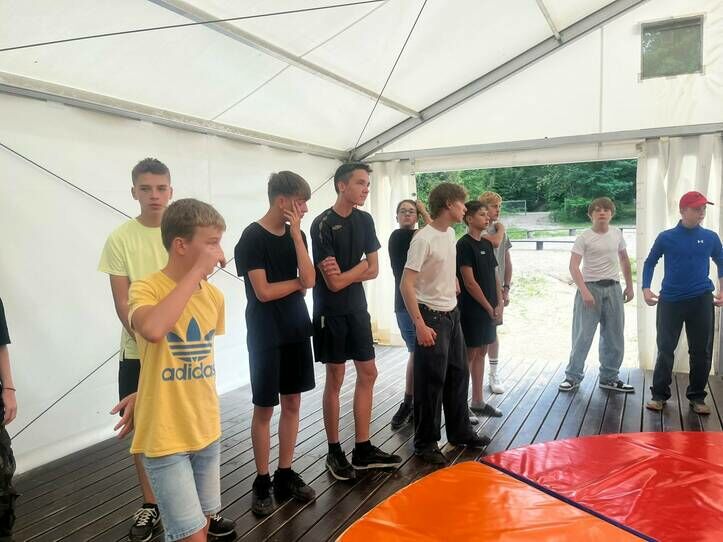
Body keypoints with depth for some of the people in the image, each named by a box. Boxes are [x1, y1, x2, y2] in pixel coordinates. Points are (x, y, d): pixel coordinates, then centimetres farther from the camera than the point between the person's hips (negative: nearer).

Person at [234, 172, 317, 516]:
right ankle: (262, 482, 20)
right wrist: (297, 282, -3)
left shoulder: (296, 235, 5)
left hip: (296, 331, 6)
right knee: (264, 408, 5)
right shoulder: (253, 237, -12)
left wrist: (296, 233, -12)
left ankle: (285, 475, 25)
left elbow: (309, 280, -7)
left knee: (292, 403, 11)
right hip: (265, 336, -6)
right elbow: (263, 292, -17)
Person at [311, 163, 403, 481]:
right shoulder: (323, 225, -15)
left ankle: (363, 450, 21)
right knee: (335, 379, 2)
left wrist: (344, 274, -13)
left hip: (357, 308, 7)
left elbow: (374, 271, 4)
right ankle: (334, 452, 18)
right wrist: (360, 266, -4)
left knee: (368, 374, 9)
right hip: (331, 312, -7)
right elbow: (334, 282, -19)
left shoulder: (364, 220, 5)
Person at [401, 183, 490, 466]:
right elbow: (406, 285, -22)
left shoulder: (450, 233, 7)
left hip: (452, 314, 9)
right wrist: (420, 324, -24)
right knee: (431, 382, 1)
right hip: (432, 316, -9)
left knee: (458, 375, 17)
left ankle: (460, 432, 33)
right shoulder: (423, 239, -19)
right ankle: (425, 443, 16)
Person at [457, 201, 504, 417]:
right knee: (469, 355, -2)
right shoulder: (464, 244, -13)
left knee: (480, 353, 13)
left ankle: (478, 401, 23)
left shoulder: (487, 244, 12)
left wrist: (499, 304, 4)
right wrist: (489, 307, -11)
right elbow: (469, 282, -16)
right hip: (471, 309, -8)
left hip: (489, 309, 8)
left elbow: (494, 275, 15)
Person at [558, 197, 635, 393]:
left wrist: (630, 286, 16)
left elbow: (624, 260, 19)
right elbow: (573, 267, -15)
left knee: (614, 337, 10)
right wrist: (584, 291, -25)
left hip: (613, 288, 5)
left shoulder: (617, 234, 6)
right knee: (582, 335, -2)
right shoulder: (584, 238, -9)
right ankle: (573, 376, 11)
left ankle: (609, 377, 24)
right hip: (590, 287, -5)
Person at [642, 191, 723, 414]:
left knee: (702, 351, 7)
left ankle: (697, 397, 22)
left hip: (701, 301, 2)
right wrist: (646, 288, -4)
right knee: (665, 349, 3)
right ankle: (659, 395, 14)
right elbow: (650, 263, 8)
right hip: (670, 301, -1)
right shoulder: (666, 237, 0)